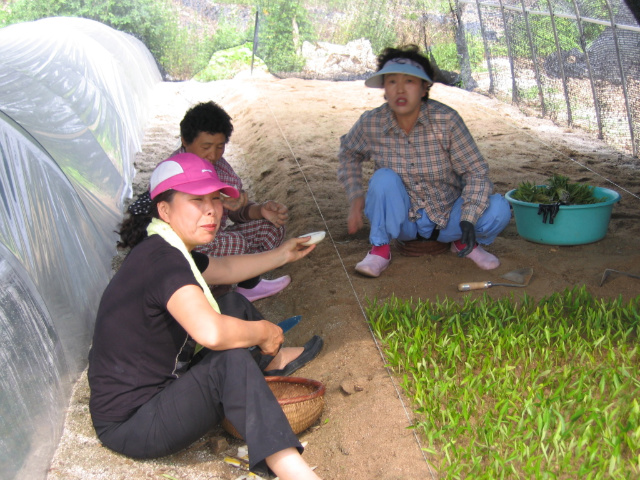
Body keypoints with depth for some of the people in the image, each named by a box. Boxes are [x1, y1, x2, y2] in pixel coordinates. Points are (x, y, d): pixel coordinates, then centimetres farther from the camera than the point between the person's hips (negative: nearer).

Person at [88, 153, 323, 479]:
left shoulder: (165, 249, 5)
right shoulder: (161, 260, -27)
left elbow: (226, 268, 25)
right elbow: (212, 332, -42)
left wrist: (281, 255, 30)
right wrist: (263, 332, -24)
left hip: (162, 383, 11)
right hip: (131, 429, -10)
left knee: (234, 305, 16)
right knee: (231, 360, -33)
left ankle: (273, 361, 40)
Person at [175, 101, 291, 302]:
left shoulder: (218, 164, -2)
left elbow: (238, 210, 0)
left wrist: (261, 210, -22)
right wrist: (218, 203, -41)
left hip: (213, 238, 8)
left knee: (272, 226, 0)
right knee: (234, 243, -32)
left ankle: (248, 285, 13)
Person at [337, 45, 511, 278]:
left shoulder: (446, 120, -20)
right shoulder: (371, 124, -15)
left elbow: (476, 171, -17)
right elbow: (348, 154, 7)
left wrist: (468, 220, -30)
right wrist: (356, 197, -5)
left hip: (448, 218, 0)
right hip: (402, 221, 0)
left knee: (498, 210, -25)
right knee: (384, 178, -29)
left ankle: (465, 243, 8)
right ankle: (379, 249, -9)